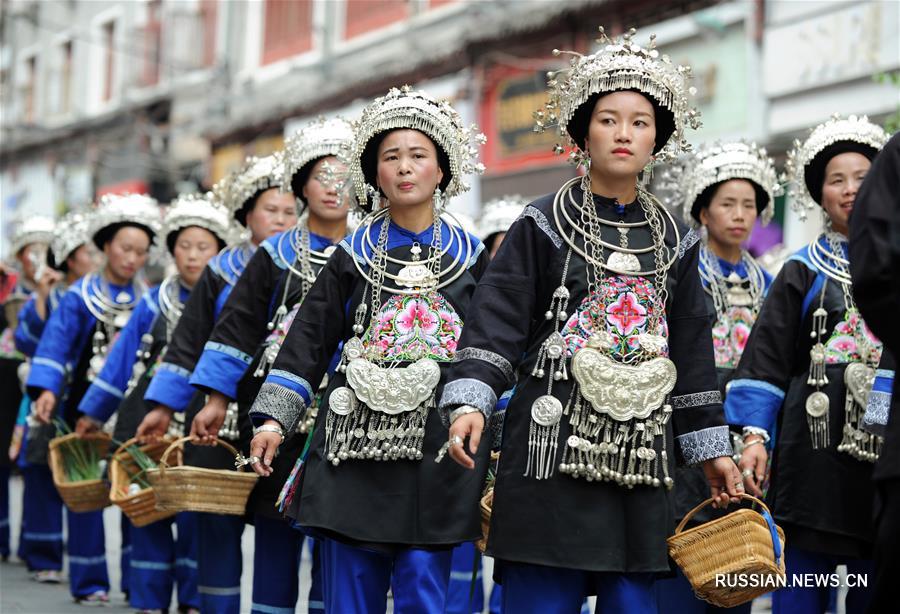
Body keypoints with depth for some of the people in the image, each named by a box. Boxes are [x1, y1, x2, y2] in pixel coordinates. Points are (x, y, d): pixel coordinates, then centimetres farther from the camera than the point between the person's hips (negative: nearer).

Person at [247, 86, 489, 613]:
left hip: (436, 450, -1)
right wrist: (274, 419, 0)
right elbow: (309, 342, 9)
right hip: (356, 448, 1)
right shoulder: (353, 256, 10)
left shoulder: (470, 257, 9)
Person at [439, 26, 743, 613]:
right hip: (552, 448, -4)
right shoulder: (544, 225, 3)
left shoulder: (674, 240, 14)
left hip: (641, 454, 4)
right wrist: (471, 400, -20)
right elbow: (497, 321, -5)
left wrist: (712, 447, 15)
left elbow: (692, 350, 17)